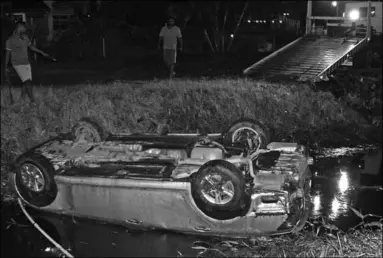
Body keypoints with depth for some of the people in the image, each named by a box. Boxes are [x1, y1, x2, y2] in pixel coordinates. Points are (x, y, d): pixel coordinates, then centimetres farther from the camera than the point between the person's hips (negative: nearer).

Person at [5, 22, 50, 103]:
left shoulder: (25, 37, 6)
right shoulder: (10, 40, -10)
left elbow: (31, 46, 21)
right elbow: (7, 54, -3)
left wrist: (42, 53, 19)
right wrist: (6, 67, 0)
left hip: (27, 63, 6)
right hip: (18, 65, -6)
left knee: (26, 83, 7)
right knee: (28, 82, -15)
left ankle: (22, 99, 24)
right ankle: (33, 101, -12)